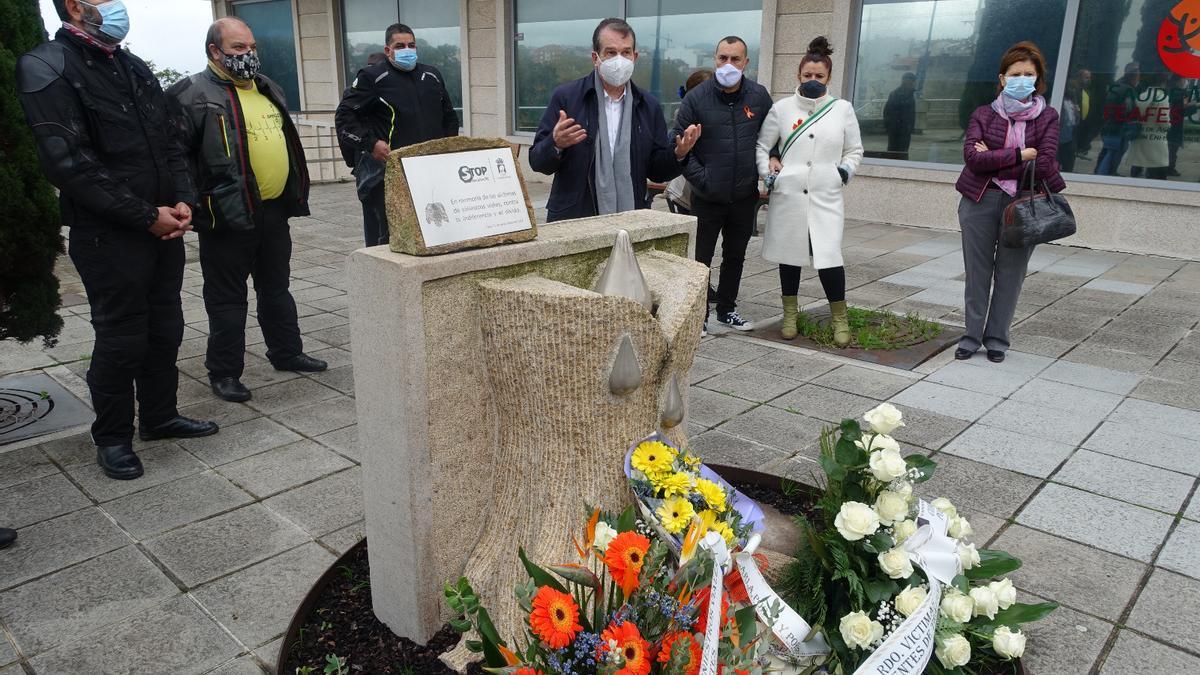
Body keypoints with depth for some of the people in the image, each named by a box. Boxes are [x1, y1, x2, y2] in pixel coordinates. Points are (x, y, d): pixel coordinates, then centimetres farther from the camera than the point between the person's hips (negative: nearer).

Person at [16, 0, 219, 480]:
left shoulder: (134, 67, 15)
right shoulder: (47, 68, -9)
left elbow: (168, 143, 16)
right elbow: (69, 163, -17)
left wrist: (182, 200, -1)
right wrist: (147, 216, -17)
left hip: (163, 227, 7)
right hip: (108, 237, -7)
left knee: (165, 330, 14)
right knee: (121, 338, 1)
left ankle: (159, 417, 30)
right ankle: (112, 437, 19)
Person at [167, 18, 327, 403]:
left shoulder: (267, 89, 15)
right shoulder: (194, 95, -10)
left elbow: (285, 143, 24)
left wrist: (294, 193, 21)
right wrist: (194, 202, -16)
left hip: (274, 209, 7)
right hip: (227, 214, -7)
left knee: (276, 287, 19)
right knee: (227, 298, 2)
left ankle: (287, 353, 33)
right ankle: (224, 372, 13)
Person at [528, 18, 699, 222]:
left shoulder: (649, 106, 8)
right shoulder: (566, 97, -2)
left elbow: (657, 172, 10)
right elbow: (537, 161, -3)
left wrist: (678, 155, -9)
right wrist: (556, 145, -23)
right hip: (573, 222, -2)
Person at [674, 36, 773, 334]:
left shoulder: (759, 96, 0)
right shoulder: (697, 97, -9)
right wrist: (700, 178, -14)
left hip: (745, 197, 3)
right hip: (707, 198, -3)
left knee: (735, 256, 15)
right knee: (701, 258, 4)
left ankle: (726, 309, 31)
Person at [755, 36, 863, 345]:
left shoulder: (843, 109, 5)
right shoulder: (782, 108, 4)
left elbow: (855, 150, 14)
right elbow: (761, 145, 12)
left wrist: (845, 170, -2)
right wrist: (767, 169, -3)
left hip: (826, 197, -1)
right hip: (788, 195, 1)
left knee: (828, 257, -9)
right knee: (789, 254, 9)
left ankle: (840, 318, 10)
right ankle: (790, 314, 25)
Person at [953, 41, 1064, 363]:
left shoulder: (1047, 117, 3)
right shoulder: (984, 114, 5)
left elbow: (1045, 163, -10)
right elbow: (972, 156, -11)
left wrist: (993, 158, -9)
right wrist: (1020, 155, -13)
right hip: (980, 201, 1)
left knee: (1010, 275, 6)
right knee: (977, 273, 6)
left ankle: (997, 339, 18)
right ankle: (972, 336, 17)